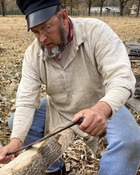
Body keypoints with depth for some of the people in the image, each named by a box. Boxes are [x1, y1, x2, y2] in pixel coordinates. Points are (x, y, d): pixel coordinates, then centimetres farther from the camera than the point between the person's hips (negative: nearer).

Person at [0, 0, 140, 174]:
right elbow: (26, 101, -17)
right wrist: (16, 140, -33)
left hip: (104, 107, -3)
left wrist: (102, 109, -56)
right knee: (16, 123, -4)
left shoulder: (95, 31, -26)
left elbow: (121, 77, -35)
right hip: (58, 108, 4)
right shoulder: (32, 54, -14)